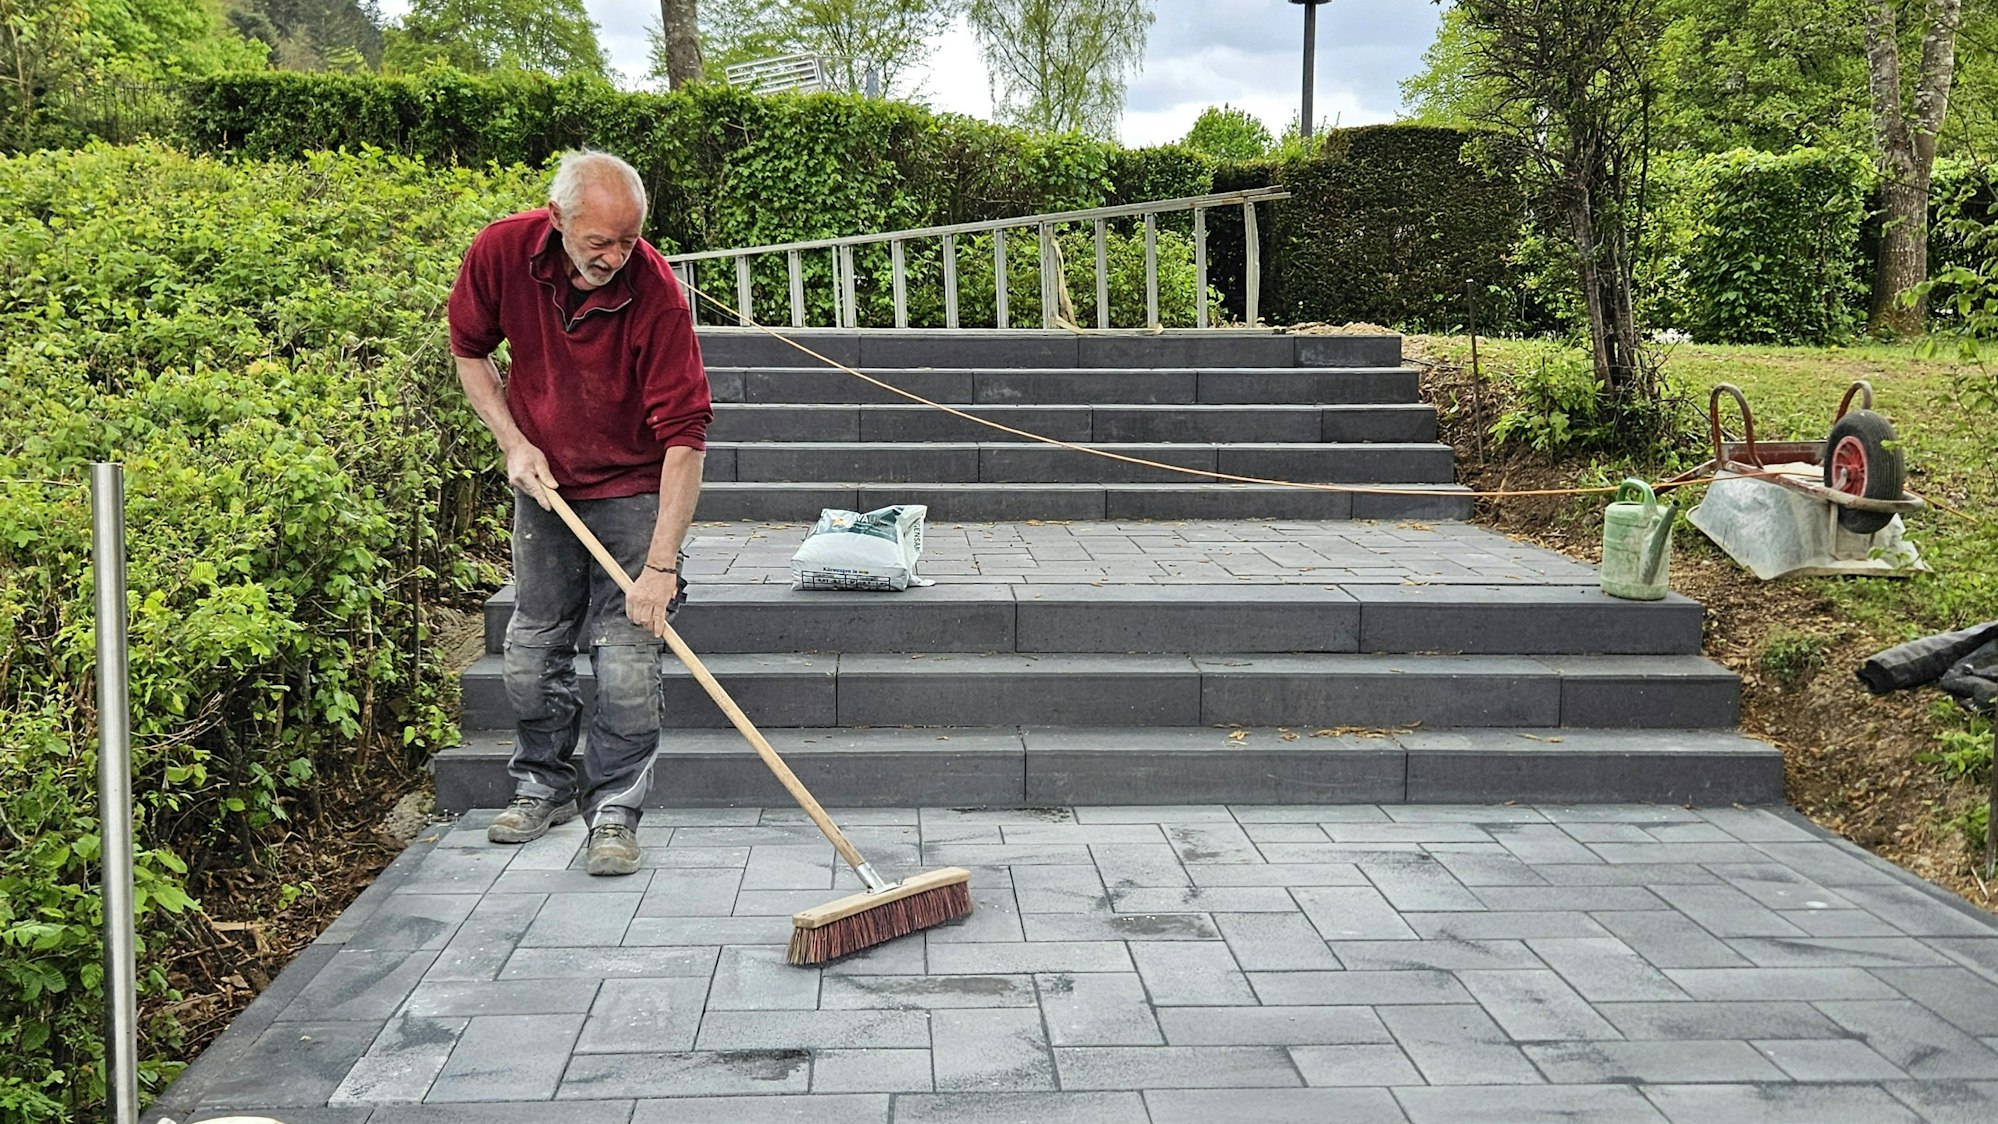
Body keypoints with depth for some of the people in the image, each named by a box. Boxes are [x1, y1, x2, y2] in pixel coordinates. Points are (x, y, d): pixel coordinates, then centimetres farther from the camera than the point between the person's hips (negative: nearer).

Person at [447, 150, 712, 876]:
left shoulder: (656, 294, -28)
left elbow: (685, 435, -29)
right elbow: (470, 350, 3)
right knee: (532, 653, 12)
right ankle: (543, 787, 31)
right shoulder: (502, 252, -17)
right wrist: (513, 443, -9)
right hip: (545, 481, 4)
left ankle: (613, 810, 6)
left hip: (633, 490, -4)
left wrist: (662, 564, -33)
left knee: (626, 663, -8)